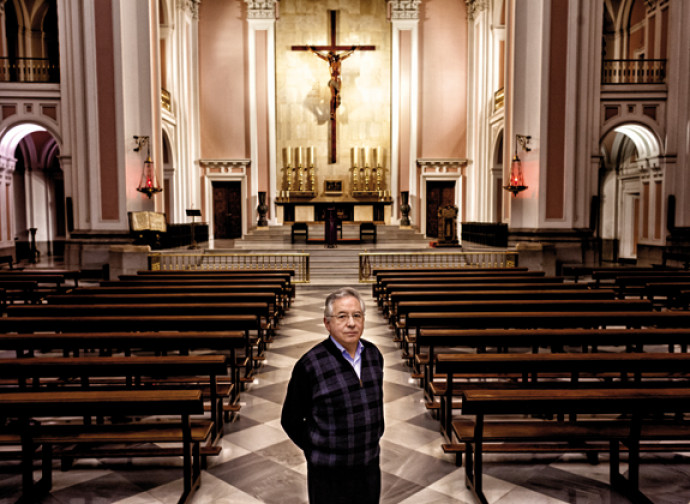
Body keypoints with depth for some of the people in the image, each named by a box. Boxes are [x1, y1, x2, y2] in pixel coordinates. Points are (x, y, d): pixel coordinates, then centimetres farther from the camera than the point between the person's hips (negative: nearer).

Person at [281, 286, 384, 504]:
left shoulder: (373, 354, -1)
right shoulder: (309, 365, -17)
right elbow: (290, 420, -7)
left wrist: (376, 436, 12)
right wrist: (316, 451, -5)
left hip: (370, 467, 5)